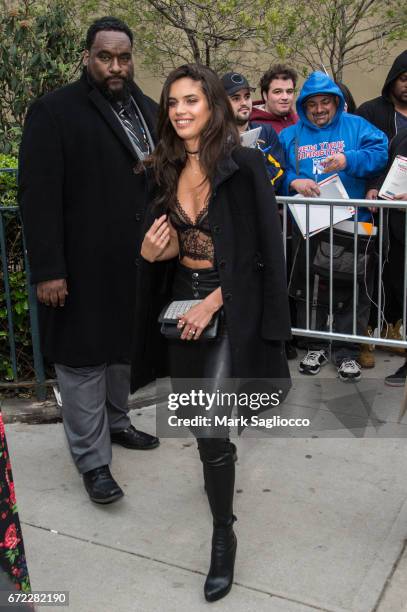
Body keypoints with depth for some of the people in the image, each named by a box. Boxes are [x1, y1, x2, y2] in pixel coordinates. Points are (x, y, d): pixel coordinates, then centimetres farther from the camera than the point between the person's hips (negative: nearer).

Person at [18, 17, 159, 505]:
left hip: (134, 262, 6)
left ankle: (115, 423, 39)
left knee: (123, 347, 19)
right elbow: (38, 196, -14)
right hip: (82, 265, -6)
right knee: (83, 357, 4)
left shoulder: (148, 111, 10)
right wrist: (48, 270, -19)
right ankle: (92, 459, 16)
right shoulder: (54, 111, -9)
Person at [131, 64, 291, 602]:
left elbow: (265, 249, -13)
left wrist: (214, 301, -17)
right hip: (183, 300, 6)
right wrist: (149, 251, -10)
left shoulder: (245, 165, -12)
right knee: (193, 411, 18)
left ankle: (224, 536, 9)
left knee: (210, 428, -12)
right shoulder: (166, 171, 5)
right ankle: (221, 470, 51)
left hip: (231, 305, -6)